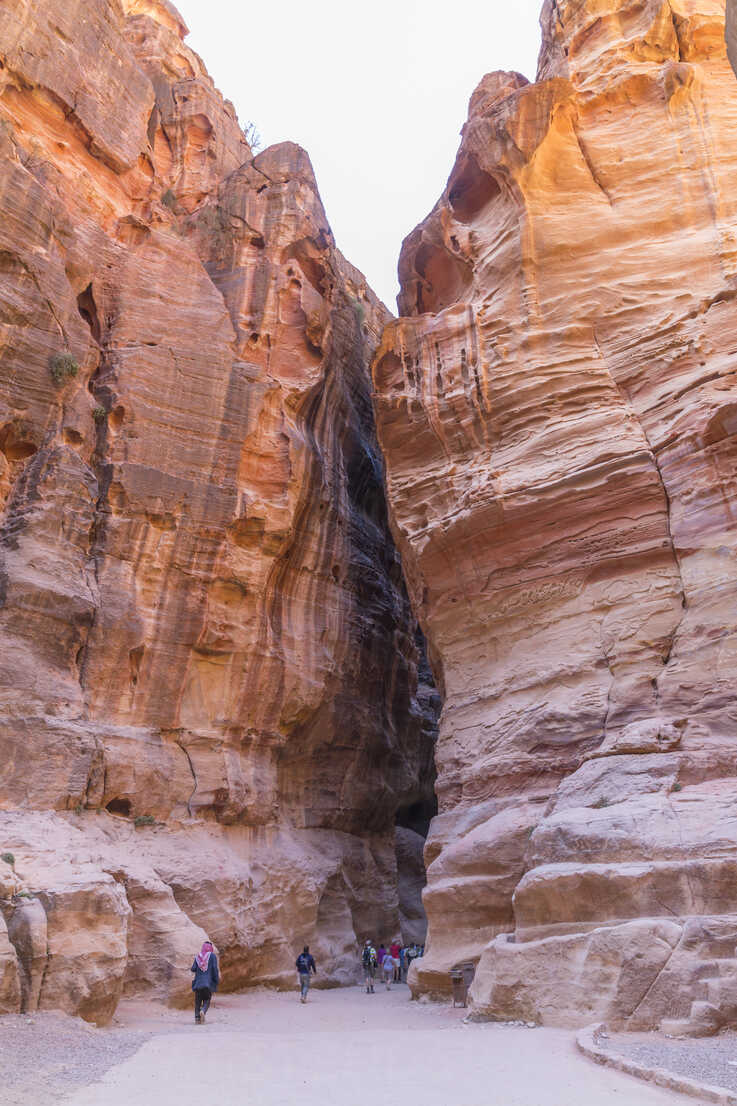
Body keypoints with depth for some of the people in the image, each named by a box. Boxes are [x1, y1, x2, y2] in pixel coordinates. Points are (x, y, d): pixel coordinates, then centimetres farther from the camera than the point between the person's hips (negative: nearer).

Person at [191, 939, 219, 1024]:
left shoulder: (198, 956, 7)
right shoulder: (212, 956, -1)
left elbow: (193, 969, 1)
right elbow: (215, 969, -10)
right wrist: (217, 981, -3)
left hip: (198, 982, 2)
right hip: (209, 982, -2)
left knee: (198, 1001, 14)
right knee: (206, 1000, 7)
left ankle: (197, 1019, 2)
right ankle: (203, 1011, -22)